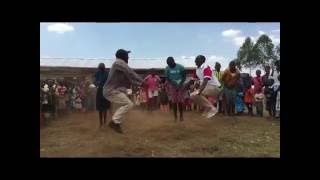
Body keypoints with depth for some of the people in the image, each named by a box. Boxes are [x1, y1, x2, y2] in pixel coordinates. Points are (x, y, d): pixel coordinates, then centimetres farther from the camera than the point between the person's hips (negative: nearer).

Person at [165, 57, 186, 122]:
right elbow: (167, 78, -1)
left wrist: (181, 83, -21)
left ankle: (181, 116, 13)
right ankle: (175, 116, 12)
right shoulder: (167, 68, -8)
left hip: (180, 85, -1)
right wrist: (172, 82, -20)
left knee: (180, 102, -1)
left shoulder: (180, 67, -13)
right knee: (174, 102, 1)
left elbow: (184, 77, -4)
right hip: (172, 86, 1)